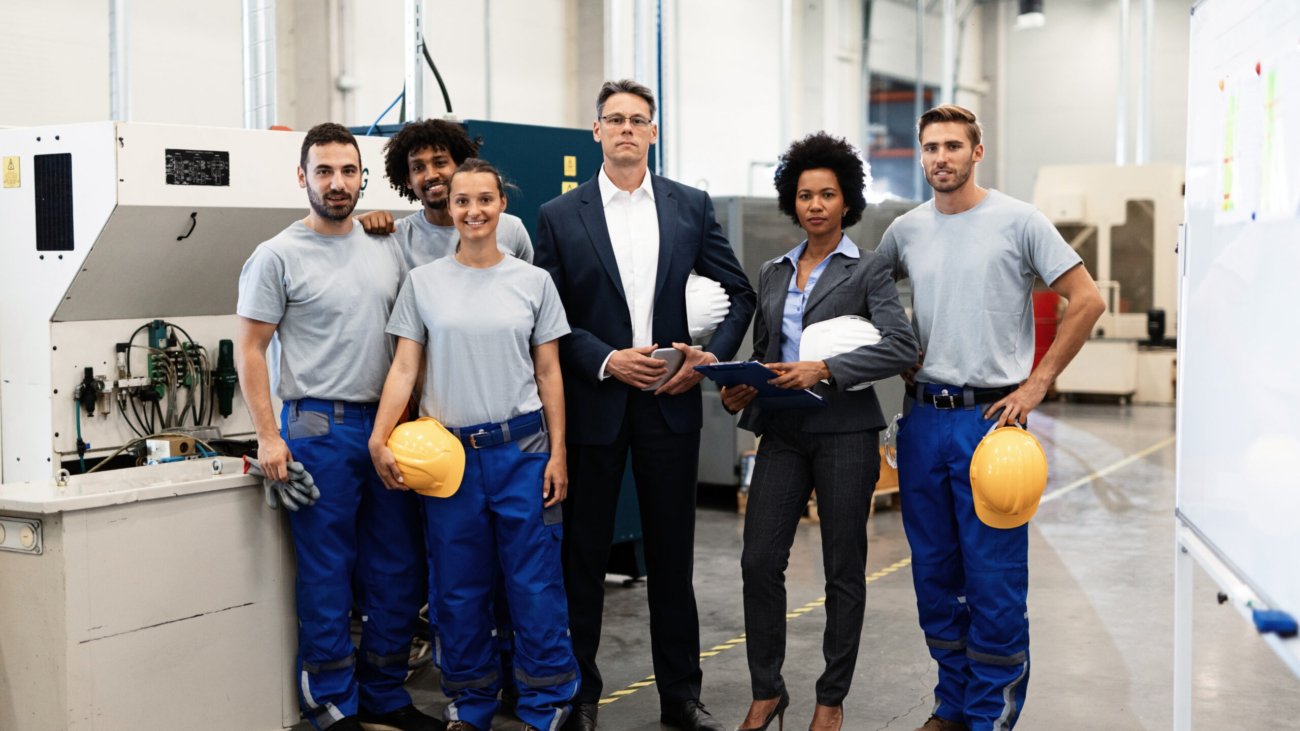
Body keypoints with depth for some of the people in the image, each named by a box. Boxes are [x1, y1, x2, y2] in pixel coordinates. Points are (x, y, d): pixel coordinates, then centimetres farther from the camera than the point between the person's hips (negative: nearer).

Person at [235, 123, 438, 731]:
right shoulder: (278, 257, -4)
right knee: (326, 575, 1)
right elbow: (250, 350, -5)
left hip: (389, 425, 5)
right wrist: (268, 436, -12)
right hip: (320, 428, -5)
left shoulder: (387, 248, 10)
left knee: (397, 571, 10)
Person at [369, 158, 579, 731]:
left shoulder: (533, 281, 5)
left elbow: (549, 373, 6)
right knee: (457, 587, 9)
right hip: (448, 450, 1)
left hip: (522, 448, -1)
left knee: (535, 584, 1)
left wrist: (558, 453, 1)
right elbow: (404, 369, 1)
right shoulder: (423, 282, 4)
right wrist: (380, 438, -12)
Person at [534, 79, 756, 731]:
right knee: (584, 553, 8)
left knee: (672, 555, 10)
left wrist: (711, 356, -6)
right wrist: (607, 360, -15)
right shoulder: (559, 215, 0)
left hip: (671, 402, 1)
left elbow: (739, 293, 8)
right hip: (592, 403, -1)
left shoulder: (691, 207, 5)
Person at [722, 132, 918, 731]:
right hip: (783, 433, 4)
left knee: (843, 570, 4)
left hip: (845, 432, -4)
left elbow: (900, 348, -13)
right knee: (759, 562, -2)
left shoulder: (868, 270, -1)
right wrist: (741, 391, -1)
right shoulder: (774, 273, 13)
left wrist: (824, 370, -22)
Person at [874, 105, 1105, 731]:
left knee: (995, 581, -3)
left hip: (991, 416, -5)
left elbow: (1087, 300, -4)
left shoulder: (1017, 221, -5)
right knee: (934, 573, 12)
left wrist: (1037, 384, -7)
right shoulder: (906, 230, 8)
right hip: (922, 417, 5)